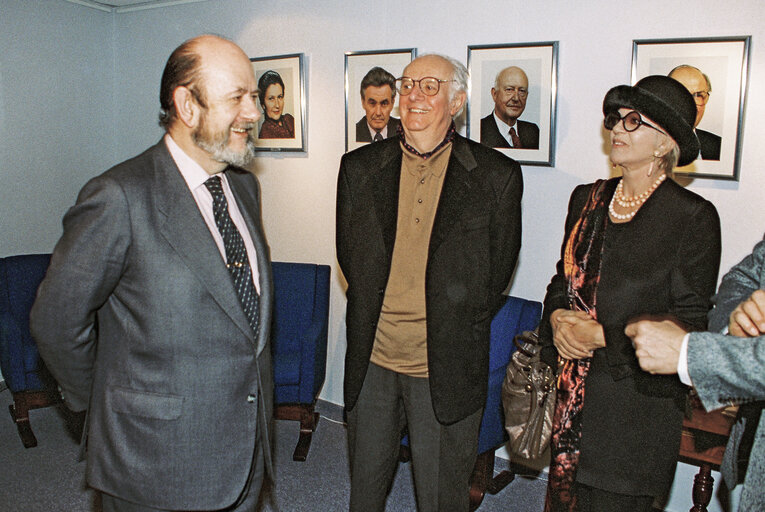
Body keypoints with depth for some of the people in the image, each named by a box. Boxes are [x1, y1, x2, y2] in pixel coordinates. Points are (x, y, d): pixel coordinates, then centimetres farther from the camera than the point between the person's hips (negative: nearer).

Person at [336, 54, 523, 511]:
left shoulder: (496, 176, -6)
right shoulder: (360, 168, 2)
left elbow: (497, 272, 0)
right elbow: (348, 254, 10)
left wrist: (454, 330, 2)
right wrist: (376, 313, 7)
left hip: (446, 370, -2)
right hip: (372, 361, 3)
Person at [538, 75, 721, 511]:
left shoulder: (694, 217, -8)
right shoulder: (587, 199, 8)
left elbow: (689, 323, -9)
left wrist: (603, 336, -16)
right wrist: (557, 318, -6)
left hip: (635, 403, -5)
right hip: (571, 392, 5)